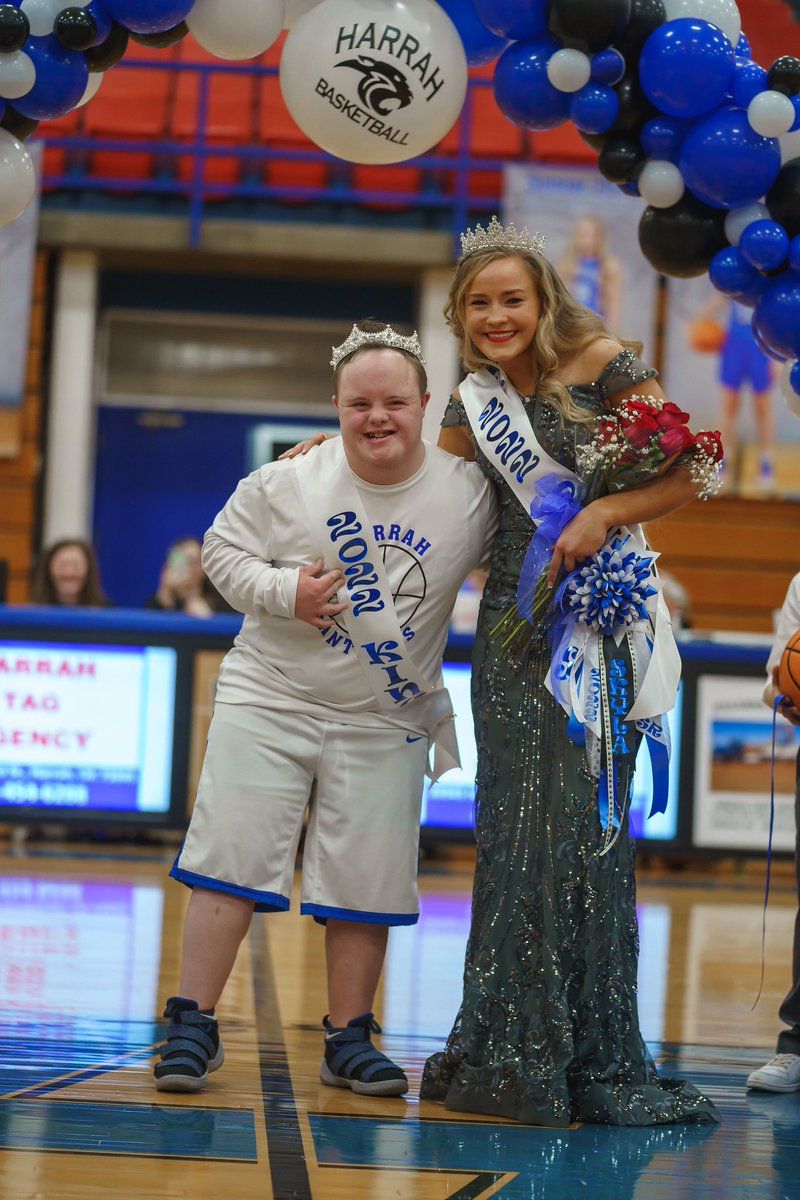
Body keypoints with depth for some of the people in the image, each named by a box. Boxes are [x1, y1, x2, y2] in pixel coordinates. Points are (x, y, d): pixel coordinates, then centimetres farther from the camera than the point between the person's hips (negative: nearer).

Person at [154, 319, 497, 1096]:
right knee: (231, 858, -4)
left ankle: (348, 1040, 17)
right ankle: (193, 1025, 5)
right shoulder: (287, 484, -9)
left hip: (386, 721, 1)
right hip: (270, 700, -1)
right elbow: (222, 549, 1)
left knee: (365, 884, 4)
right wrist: (284, 591, -14)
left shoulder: (469, 493, -5)